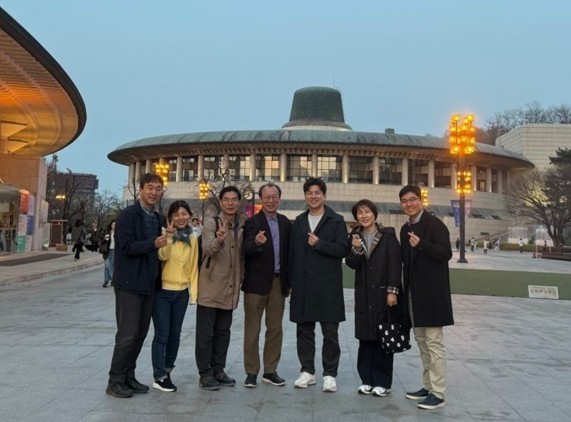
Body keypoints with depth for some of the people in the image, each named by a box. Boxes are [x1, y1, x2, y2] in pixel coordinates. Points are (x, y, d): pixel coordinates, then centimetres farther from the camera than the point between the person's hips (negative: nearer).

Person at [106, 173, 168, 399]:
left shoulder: (159, 219, 12)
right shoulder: (128, 214, -10)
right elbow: (127, 246, -20)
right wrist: (154, 244, -31)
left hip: (149, 284, 7)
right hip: (129, 284, -7)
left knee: (140, 334, 12)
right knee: (127, 334, -4)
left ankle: (128, 377, 23)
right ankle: (115, 381, 9)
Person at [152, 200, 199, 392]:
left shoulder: (192, 239, 7)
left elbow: (193, 266, 10)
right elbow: (162, 256, -24)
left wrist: (194, 290, 6)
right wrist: (169, 236, -33)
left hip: (182, 292, 4)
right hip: (162, 291, -4)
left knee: (175, 334, 12)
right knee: (162, 335, -3)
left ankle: (167, 371, 26)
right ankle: (159, 376, 7)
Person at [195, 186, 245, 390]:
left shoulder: (242, 227, 8)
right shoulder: (211, 224, -8)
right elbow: (207, 248, -26)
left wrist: (241, 279, 9)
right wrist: (219, 239, -46)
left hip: (230, 289, 5)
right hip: (210, 288, -5)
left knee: (223, 332, 13)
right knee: (206, 332, 1)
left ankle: (218, 370, 24)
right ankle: (205, 373, 11)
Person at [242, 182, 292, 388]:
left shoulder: (286, 223, 8)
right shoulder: (252, 222, -5)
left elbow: (288, 253, 10)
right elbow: (245, 250, -19)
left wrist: (289, 282, 8)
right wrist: (256, 242, -40)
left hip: (278, 282, 4)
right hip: (256, 282, -4)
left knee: (275, 328, 10)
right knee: (252, 329, 5)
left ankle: (270, 371, 21)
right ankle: (251, 372, 14)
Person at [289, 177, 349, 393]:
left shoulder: (336, 221, 0)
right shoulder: (298, 222, 13)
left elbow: (343, 249, -9)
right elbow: (292, 253, 12)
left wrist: (319, 244, -18)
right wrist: (292, 282, 8)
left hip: (328, 286, -4)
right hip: (303, 286, 4)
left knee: (330, 332, 1)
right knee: (304, 330, 10)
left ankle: (329, 374, 13)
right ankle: (307, 371, 23)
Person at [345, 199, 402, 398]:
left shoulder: (388, 235, -3)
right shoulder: (355, 236, 9)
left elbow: (395, 264, -7)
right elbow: (352, 264, 3)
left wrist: (392, 291, -13)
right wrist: (356, 249, -16)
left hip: (384, 293, -3)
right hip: (364, 294, 4)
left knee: (383, 337, 2)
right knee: (365, 338, 7)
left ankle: (382, 382, 13)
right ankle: (367, 379, 18)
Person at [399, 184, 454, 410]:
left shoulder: (434, 224, -9)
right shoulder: (406, 228, 13)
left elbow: (446, 253, -17)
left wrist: (421, 244, -30)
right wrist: (405, 288, 11)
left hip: (432, 292, -8)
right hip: (414, 292, 8)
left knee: (434, 342, -4)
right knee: (422, 341, 15)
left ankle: (438, 393, 4)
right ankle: (427, 386, 26)